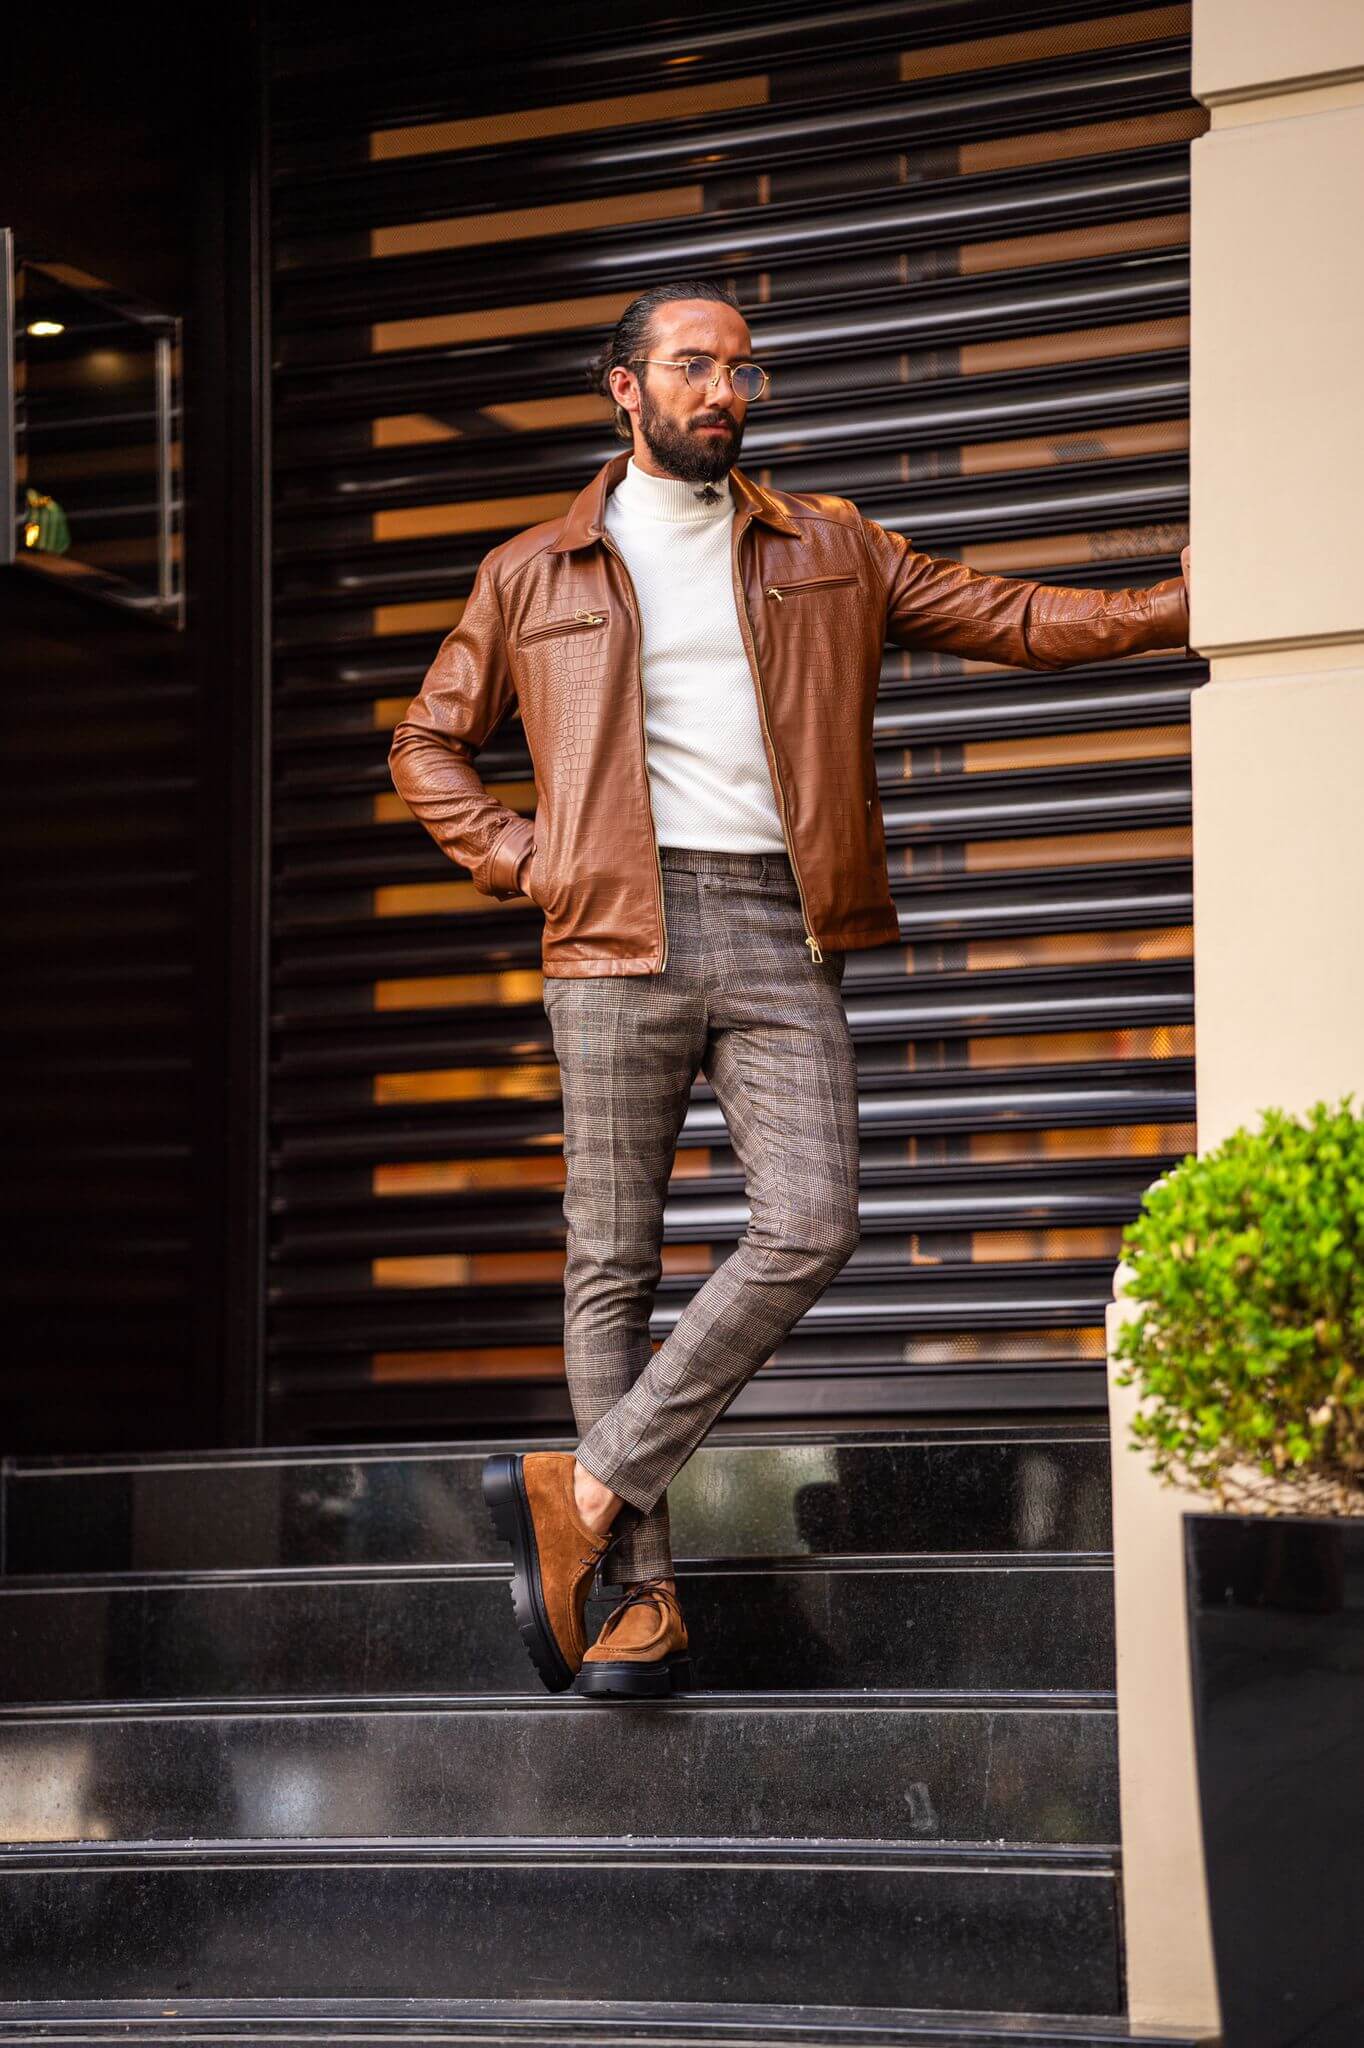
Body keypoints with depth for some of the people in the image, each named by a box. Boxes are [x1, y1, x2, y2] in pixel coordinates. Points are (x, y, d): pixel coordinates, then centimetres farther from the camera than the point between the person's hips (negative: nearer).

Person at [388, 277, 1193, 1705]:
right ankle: (642, 1594, 1)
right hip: (618, 940, -1)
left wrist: (1186, 604, 3)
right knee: (613, 1261, -3)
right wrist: (525, 864, 3)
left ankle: (586, 1492, -9)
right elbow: (427, 747, 18)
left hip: (779, 936, 1)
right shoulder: (532, 574, 13)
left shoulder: (829, 553, 17)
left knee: (808, 1229, -16)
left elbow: (1006, 620, 14)